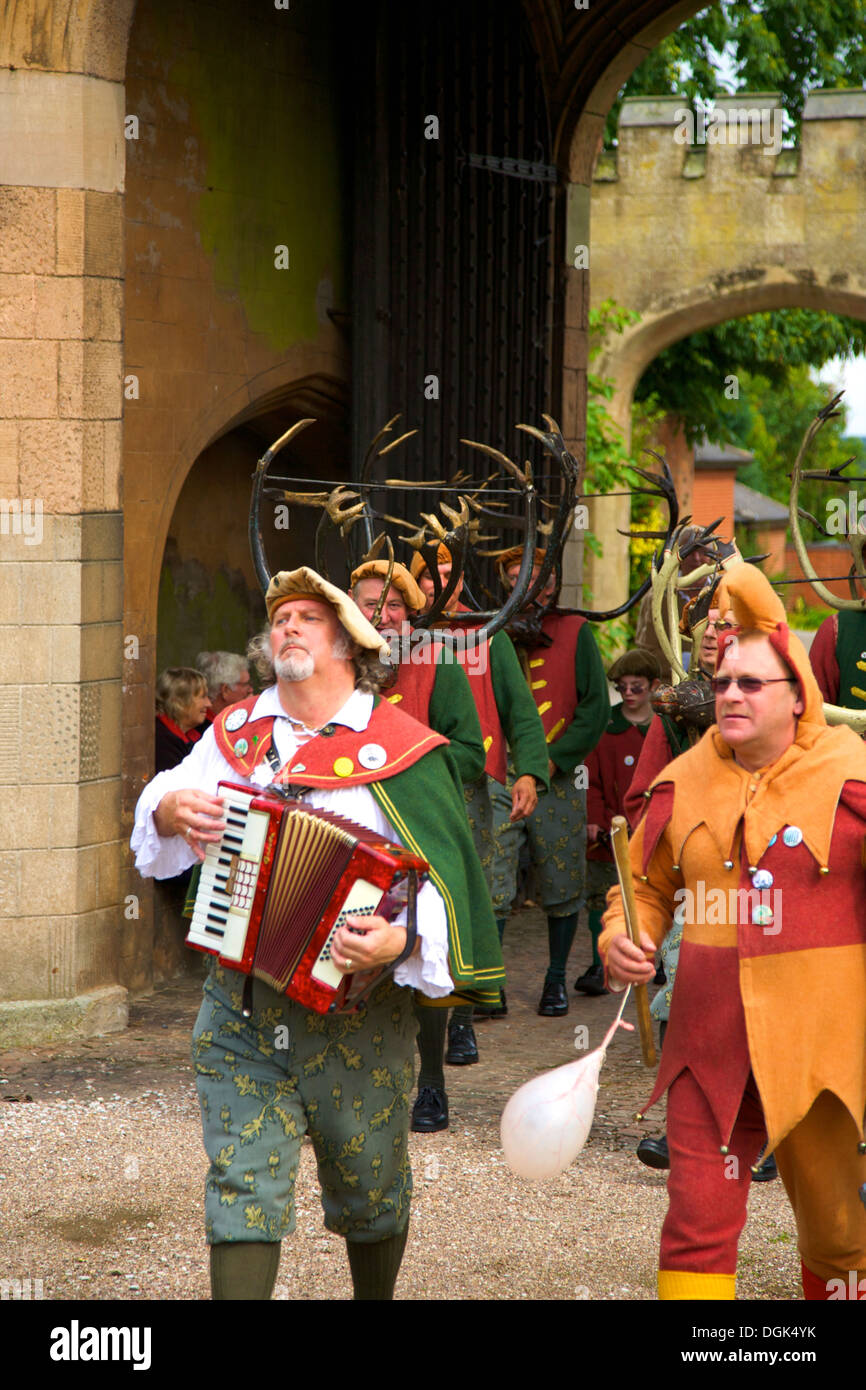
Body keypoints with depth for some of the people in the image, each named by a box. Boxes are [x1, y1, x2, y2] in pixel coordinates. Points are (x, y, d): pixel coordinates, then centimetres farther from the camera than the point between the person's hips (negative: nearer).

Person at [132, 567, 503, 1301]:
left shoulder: (400, 750, -6)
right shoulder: (236, 732, 9)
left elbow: (441, 874, -13)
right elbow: (166, 804, 17)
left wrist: (402, 938, -33)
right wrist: (170, 810, -8)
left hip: (354, 1004, -2)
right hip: (240, 1004, 3)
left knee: (369, 1187, 14)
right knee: (243, 1185, -4)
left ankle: (377, 1295, 38)